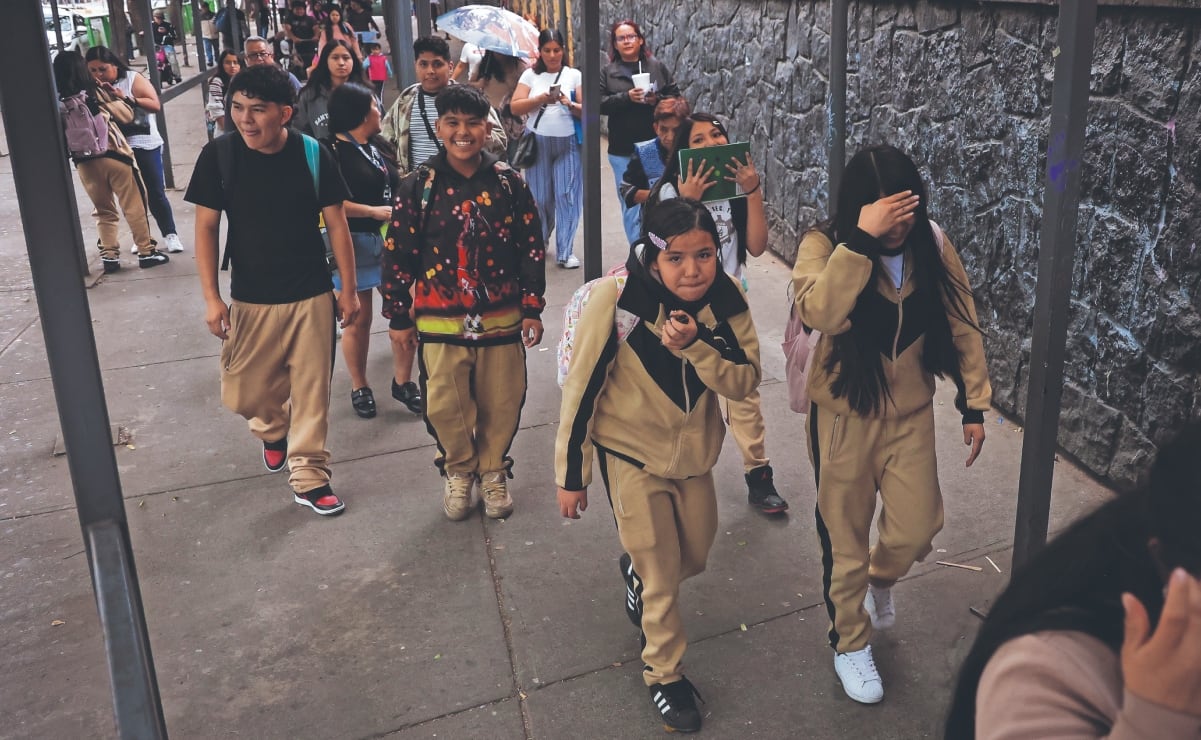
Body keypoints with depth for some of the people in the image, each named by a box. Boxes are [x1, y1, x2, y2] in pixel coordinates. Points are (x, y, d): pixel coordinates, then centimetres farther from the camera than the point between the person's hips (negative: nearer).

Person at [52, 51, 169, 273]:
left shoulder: (57, 103, -2)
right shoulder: (96, 93, -7)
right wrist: (116, 96, 14)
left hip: (85, 163, 3)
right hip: (114, 156, -3)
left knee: (104, 211, 15)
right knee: (134, 206, 7)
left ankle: (109, 256, 14)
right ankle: (146, 251, 10)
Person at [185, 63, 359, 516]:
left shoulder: (312, 155, -8)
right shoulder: (218, 156, -8)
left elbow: (336, 225, -1)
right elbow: (206, 228, -3)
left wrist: (349, 289, 0)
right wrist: (211, 298, -7)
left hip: (311, 297, -1)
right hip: (250, 301, 1)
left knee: (311, 393, 4)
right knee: (244, 395, 8)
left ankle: (309, 478, 20)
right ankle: (274, 429, 42)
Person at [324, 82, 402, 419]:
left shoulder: (378, 147, 12)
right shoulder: (334, 150, -11)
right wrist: (373, 211, -19)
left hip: (390, 240, 6)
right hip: (354, 244, -6)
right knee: (359, 320, 5)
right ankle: (359, 388, 23)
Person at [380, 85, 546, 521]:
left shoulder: (509, 183, -1)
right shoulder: (419, 186, -5)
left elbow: (531, 248, 3)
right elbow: (397, 255, -1)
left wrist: (532, 309, 2)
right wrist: (398, 317, 0)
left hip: (502, 319, 1)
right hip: (440, 321, -1)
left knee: (502, 404, 10)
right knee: (445, 405, 6)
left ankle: (493, 470, 34)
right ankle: (458, 470, 33)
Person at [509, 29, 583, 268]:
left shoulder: (574, 75, 6)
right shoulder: (531, 75, 6)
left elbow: (586, 110, 1)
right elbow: (515, 107, -2)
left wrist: (570, 104, -19)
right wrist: (540, 99, -15)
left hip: (568, 143, 0)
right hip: (538, 142, 0)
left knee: (567, 196, -4)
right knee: (540, 196, 7)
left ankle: (565, 251, 3)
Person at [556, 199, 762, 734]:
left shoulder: (725, 298, -15)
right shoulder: (616, 299, -26)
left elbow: (745, 382, -15)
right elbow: (581, 388, -18)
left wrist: (694, 346, -33)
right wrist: (571, 474, -11)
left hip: (694, 453, 4)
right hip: (631, 454, -4)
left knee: (694, 559, 22)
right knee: (662, 576, 5)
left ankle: (636, 567, 55)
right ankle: (664, 674, 29)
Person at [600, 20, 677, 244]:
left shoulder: (657, 67, 7)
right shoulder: (607, 72, 5)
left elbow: (675, 96, 7)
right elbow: (599, 104, -4)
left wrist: (657, 100, -13)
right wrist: (626, 97, -17)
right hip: (623, 150, 0)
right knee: (631, 204, 3)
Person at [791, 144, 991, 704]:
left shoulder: (933, 245, -8)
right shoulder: (823, 245, -19)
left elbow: (962, 327, 1)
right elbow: (820, 311, -38)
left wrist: (974, 403, 3)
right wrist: (863, 240, -43)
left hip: (910, 412, 3)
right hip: (844, 413, -3)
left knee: (918, 529, 8)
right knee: (846, 540, 10)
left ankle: (880, 578, 45)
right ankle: (850, 643, 34)